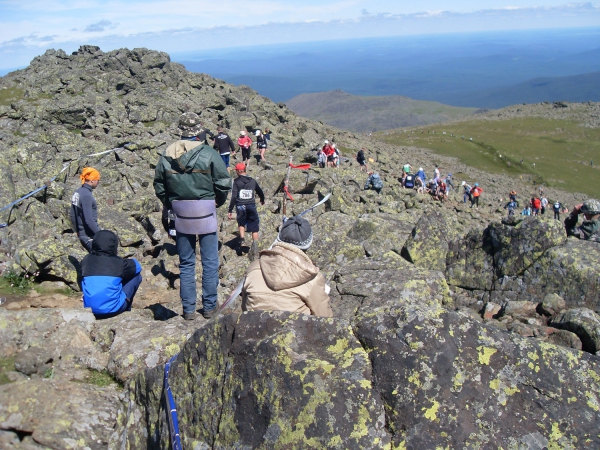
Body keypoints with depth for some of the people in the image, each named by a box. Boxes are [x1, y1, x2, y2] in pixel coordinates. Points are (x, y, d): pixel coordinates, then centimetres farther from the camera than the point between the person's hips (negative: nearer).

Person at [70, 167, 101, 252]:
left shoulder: (77, 193, 8)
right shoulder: (86, 195, -19)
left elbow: (73, 216, 15)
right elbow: (89, 220, -23)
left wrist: (77, 230, 24)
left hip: (81, 234, 9)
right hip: (90, 236, -9)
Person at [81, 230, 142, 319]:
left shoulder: (86, 261, 2)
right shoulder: (118, 263, -8)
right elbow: (137, 266, 11)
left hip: (89, 309, 5)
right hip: (112, 309, -4)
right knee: (136, 276, 9)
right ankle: (126, 309, 21)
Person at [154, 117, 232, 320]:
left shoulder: (165, 157, 3)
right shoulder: (207, 153, -7)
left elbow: (159, 188, 8)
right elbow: (224, 182, -7)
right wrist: (217, 202, 9)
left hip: (181, 215, 3)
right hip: (205, 213, -3)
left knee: (186, 264, 12)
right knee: (210, 262, 7)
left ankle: (188, 309, 15)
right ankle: (209, 307, 12)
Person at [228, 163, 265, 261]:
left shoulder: (236, 182, -3)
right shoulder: (253, 181, 8)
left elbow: (234, 197, -9)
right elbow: (260, 191, 24)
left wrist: (230, 210, -6)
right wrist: (262, 200, 45)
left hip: (240, 206, -1)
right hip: (252, 206, 1)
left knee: (241, 223, 25)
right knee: (254, 228, 6)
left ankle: (242, 238, 9)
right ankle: (255, 243, -10)